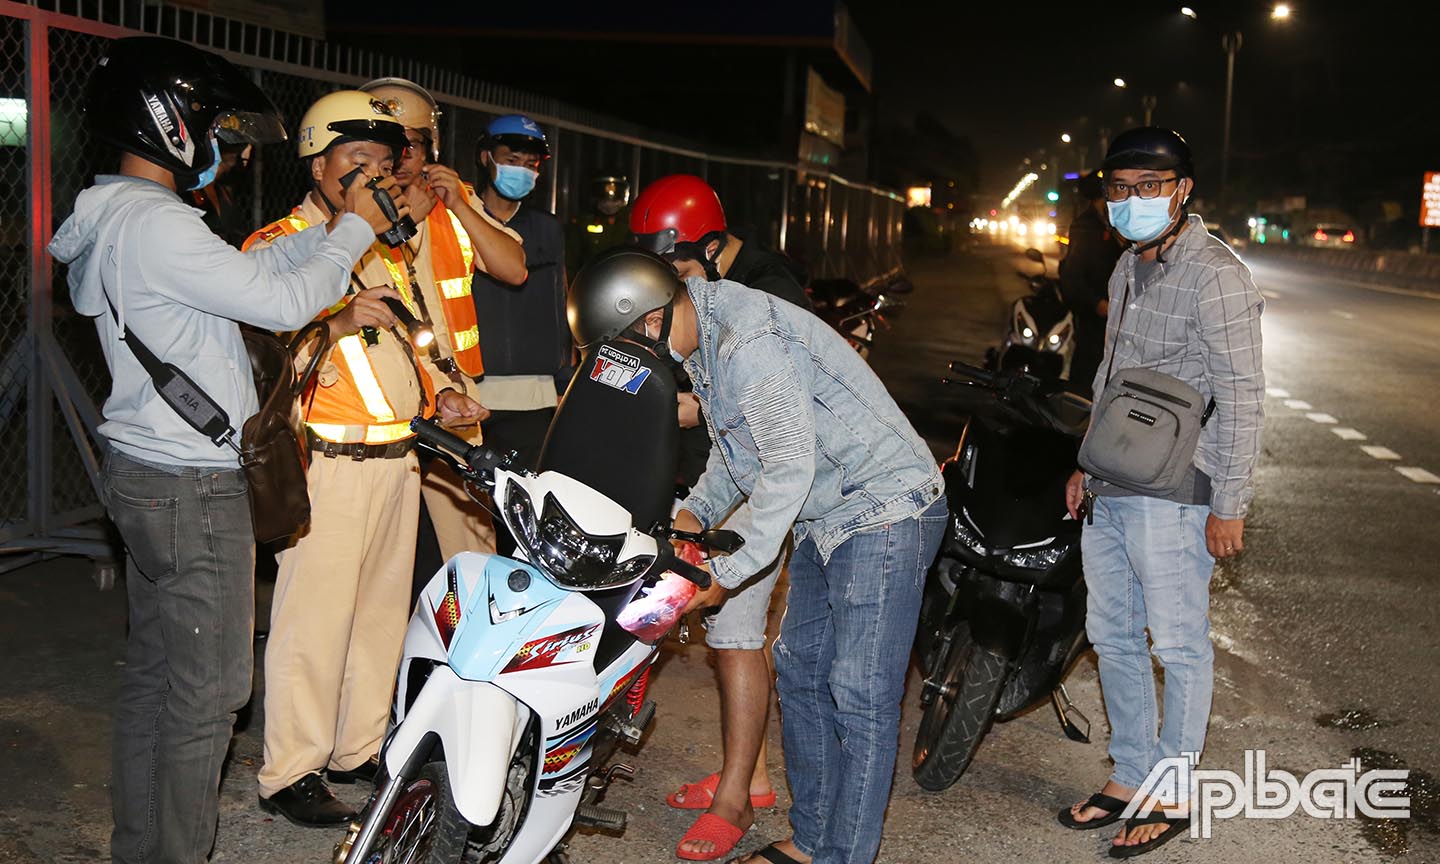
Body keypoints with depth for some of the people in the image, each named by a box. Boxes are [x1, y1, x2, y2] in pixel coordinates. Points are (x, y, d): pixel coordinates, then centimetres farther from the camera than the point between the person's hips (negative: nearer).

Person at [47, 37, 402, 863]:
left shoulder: (118, 216, 14)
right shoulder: (155, 222, -19)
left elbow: (247, 268, 17)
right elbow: (282, 301, -20)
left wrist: (329, 231, 11)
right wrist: (352, 233, -6)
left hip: (145, 476, 10)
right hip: (195, 490, -10)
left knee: (153, 671, 16)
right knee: (209, 692, -2)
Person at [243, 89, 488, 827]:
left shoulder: (388, 253, 20)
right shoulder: (278, 245, -5)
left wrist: (435, 398, 11)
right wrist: (340, 323, -28)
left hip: (397, 456, 8)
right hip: (330, 462, -8)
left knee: (382, 609, 13)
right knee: (314, 620, -5)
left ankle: (361, 748, 25)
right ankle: (290, 773, 6)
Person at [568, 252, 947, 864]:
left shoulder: (750, 346, -25)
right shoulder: (705, 341, 7)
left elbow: (789, 468, -26)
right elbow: (736, 447, 18)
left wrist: (729, 573, -19)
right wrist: (695, 513, 3)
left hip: (886, 511, -11)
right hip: (825, 518, 11)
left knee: (860, 695, -7)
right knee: (799, 671, 13)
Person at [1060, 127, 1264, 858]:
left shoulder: (1214, 274, -12)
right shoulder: (1129, 267, 15)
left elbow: (1242, 395, -15)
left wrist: (1229, 505, -17)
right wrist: (1087, 464, 23)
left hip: (1171, 495, -9)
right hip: (1111, 491, 9)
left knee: (1180, 646, 3)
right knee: (1112, 636, 15)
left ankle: (1172, 796, 16)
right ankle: (1129, 777, 28)